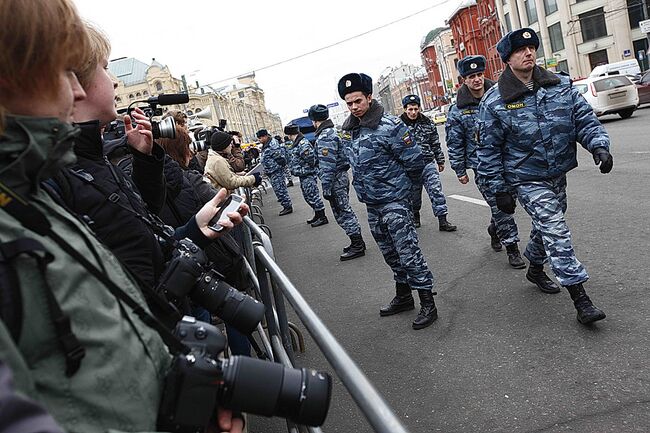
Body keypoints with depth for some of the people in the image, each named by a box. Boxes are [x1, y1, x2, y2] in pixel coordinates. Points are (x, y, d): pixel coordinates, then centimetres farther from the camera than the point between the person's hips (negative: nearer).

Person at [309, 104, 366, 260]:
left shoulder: (325, 137, -18)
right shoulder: (333, 132, 14)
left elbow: (327, 166, -23)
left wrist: (326, 188, -21)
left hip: (336, 181, -10)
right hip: (342, 176, 10)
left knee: (343, 213, -3)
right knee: (345, 212, 17)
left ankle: (357, 245, 5)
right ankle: (357, 242, 26)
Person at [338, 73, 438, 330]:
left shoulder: (389, 126, -16)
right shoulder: (349, 130, 6)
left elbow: (414, 160, -12)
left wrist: (401, 185, 1)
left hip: (394, 202, -8)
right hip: (371, 204, 8)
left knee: (408, 252, -5)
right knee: (390, 253, 18)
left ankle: (428, 304, 6)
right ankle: (403, 296, 33)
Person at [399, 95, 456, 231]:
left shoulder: (427, 122, 5)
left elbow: (436, 144, 13)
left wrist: (440, 161, 15)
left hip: (429, 164, 2)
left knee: (436, 191, -4)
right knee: (414, 193, 11)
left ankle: (443, 221, -2)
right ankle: (415, 216, 34)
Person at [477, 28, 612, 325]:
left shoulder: (561, 86, 0)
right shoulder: (495, 102, -13)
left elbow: (585, 119, 4)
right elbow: (488, 151, -8)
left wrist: (599, 146, -16)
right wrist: (500, 190, -9)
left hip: (558, 175, 6)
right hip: (527, 180, -6)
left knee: (549, 226, 21)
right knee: (555, 230, -12)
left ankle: (535, 269, 48)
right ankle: (580, 299, -6)